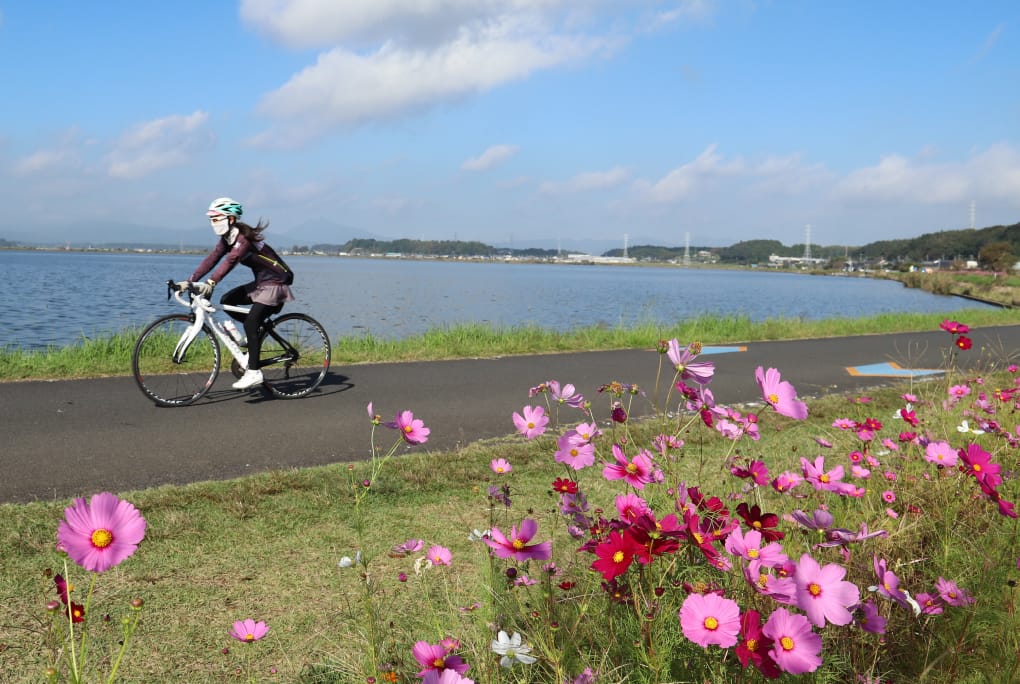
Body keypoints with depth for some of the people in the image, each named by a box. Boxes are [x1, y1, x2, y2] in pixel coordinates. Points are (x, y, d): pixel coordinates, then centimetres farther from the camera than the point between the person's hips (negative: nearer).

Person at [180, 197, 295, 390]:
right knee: (227, 301, 0)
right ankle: (256, 332, 13)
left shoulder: (244, 237, -22)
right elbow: (211, 259, -4)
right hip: (260, 282, 9)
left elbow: (230, 261, -35)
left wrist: (211, 283, -45)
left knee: (251, 322, -17)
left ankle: (253, 373, -14)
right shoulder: (226, 239, 4)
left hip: (275, 283, -9)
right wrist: (189, 281, -14)